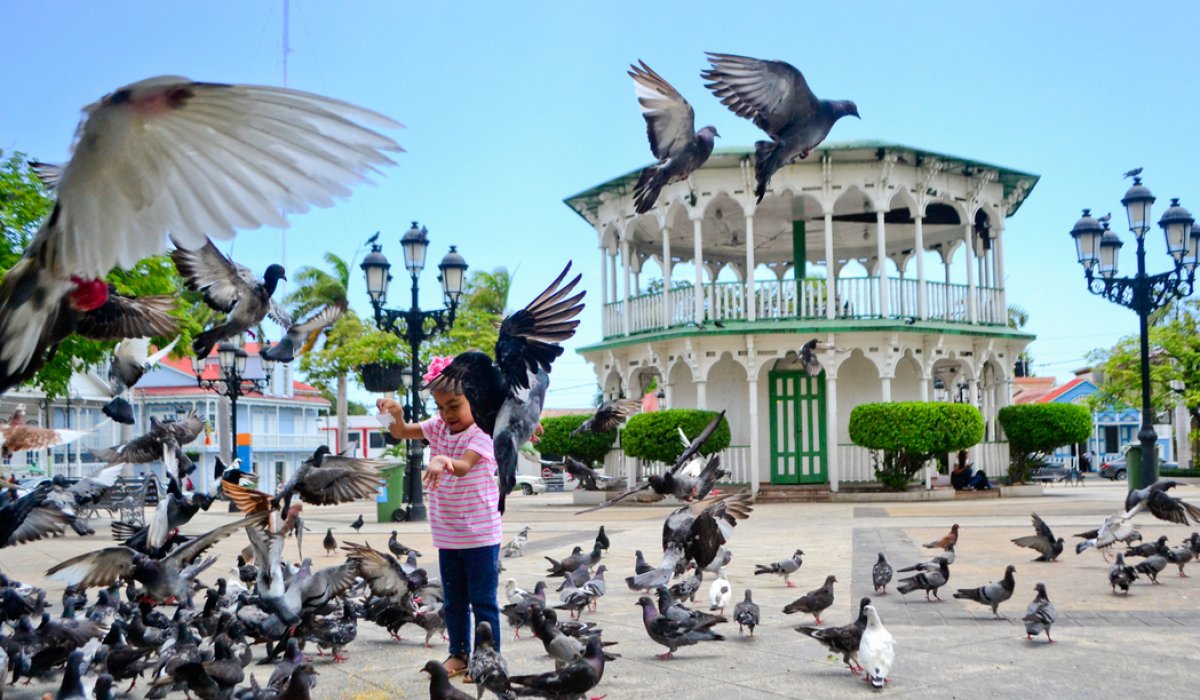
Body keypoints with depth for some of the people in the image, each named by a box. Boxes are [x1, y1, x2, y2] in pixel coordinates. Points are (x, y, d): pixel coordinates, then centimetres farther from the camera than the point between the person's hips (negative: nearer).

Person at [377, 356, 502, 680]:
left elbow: (464, 466, -31)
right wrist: (396, 413, -20)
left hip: (481, 536, -6)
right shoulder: (439, 427, 6)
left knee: (483, 602, 2)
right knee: (454, 601, 16)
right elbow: (402, 433, 3)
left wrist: (444, 462, -54)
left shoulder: (482, 433, -15)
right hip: (447, 536, 6)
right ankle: (459, 653, 30)